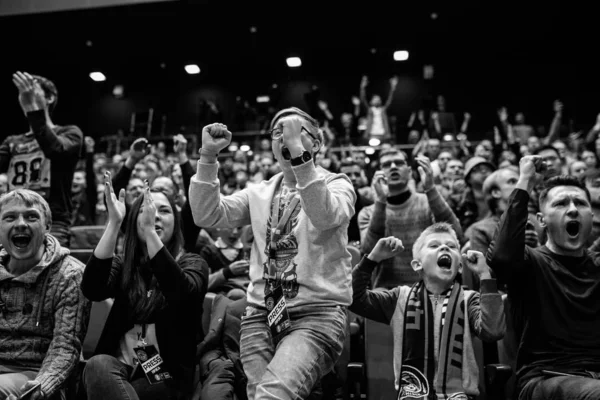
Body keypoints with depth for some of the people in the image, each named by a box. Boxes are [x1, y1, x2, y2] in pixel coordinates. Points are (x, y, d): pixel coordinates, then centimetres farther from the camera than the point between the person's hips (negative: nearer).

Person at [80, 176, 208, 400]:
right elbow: (92, 291, -11)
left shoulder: (192, 264, 4)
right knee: (98, 365, -31)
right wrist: (114, 223, -17)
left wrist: (150, 230, -26)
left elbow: (181, 293, -21)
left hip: (166, 377, -3)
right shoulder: (123, 265, 12)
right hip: (120, 368, 3)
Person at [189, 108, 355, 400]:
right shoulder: (259, 193, 15)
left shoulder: (337, 184, 3)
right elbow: (207, 216, 3)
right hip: (260, 314, 4)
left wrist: (298, 152, -27)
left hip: (317, 314, -4)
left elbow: (326, 217, -20)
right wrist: (208, 156, -7)